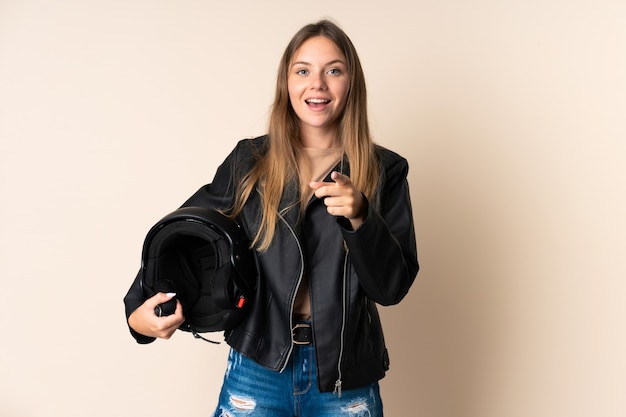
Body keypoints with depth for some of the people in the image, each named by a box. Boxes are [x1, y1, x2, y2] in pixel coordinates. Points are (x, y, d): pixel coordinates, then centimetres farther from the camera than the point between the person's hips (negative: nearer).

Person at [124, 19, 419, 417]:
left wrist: (359, 216, -22)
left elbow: (392, 288, -6)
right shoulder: (250, 162, -1)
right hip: (257, 370, 1)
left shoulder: (384, 171, -3)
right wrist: (138, 309, -8)